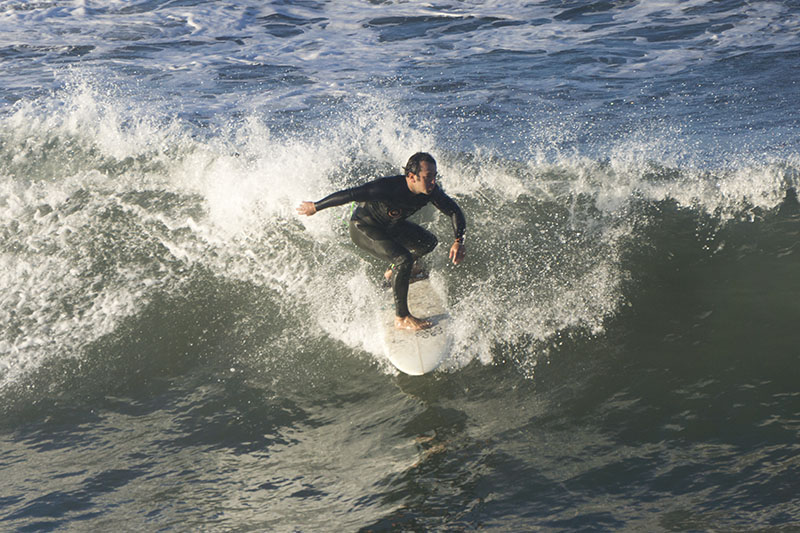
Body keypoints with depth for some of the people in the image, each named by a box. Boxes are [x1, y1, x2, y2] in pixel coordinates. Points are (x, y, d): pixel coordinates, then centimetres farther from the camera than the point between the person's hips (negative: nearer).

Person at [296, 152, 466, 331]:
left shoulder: (430, 191, -20)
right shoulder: (388, 188, -39)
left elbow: (454, 211, -7)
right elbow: (348, 194, -31)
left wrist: (459, 241, -23)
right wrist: (315, 207, -21)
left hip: (390, 225, 8)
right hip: (363, 228, -8)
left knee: (428, 242, 16)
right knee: (403, 259, -26)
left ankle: (395, 271, 39)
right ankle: (401, 318, -16)